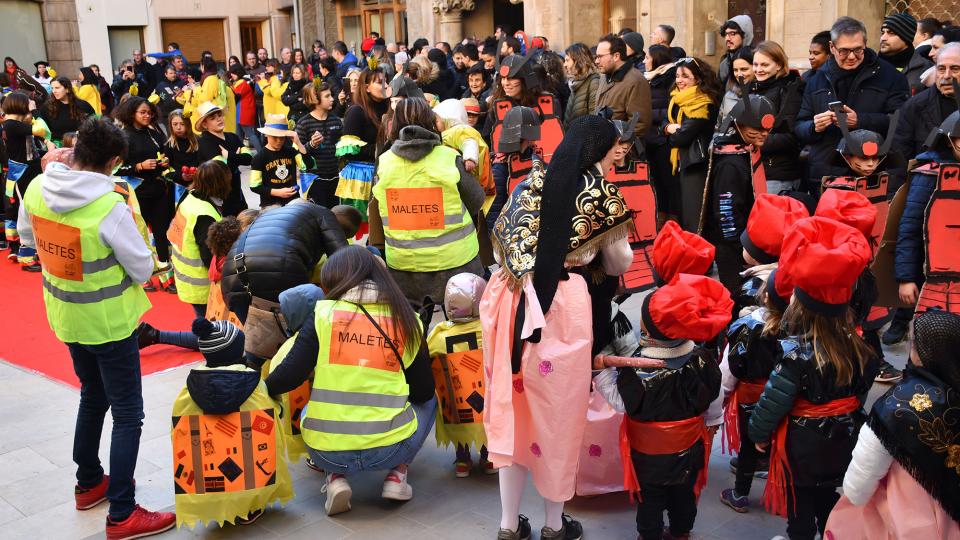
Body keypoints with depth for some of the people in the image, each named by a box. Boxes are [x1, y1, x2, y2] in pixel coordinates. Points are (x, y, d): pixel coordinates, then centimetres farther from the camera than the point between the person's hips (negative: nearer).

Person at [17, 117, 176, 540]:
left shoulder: (36, 190, -8)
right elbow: (143, 269, -17)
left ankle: (88, 484, 40)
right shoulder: (109, 207, -28)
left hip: (66, 315, 7)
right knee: (127, 415, 4)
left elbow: (27, 238, 11)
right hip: (108, 320, -7)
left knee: (92, 398, 26)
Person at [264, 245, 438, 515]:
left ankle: (336, 478, 12)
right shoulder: (407, 321, 2)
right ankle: (396, 475, 10)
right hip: (389, 449, 0)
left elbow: (291, 375, -7)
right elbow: (423, 391, 7)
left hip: (325, 452, 1)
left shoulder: (324, 314, -3)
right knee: (428, 402, 30)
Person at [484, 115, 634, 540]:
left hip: (514, 300, 4)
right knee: (557, 411, 10)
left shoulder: (533, 182, 11)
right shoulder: (603, 194, 0)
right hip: (563, 307, -4)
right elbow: (619, 264, 8)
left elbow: (502, 235, 16)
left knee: (512, 406, 12)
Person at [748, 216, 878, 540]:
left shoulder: (797, 353, -29)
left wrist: (758, 433, -3)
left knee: (800, 508, 16)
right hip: (842, 442, 5)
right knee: (829, 501, 25)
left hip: (802, 448, -5)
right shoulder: (859, 345, -11)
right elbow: (862, 393, 3)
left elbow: (774, 401, -20)